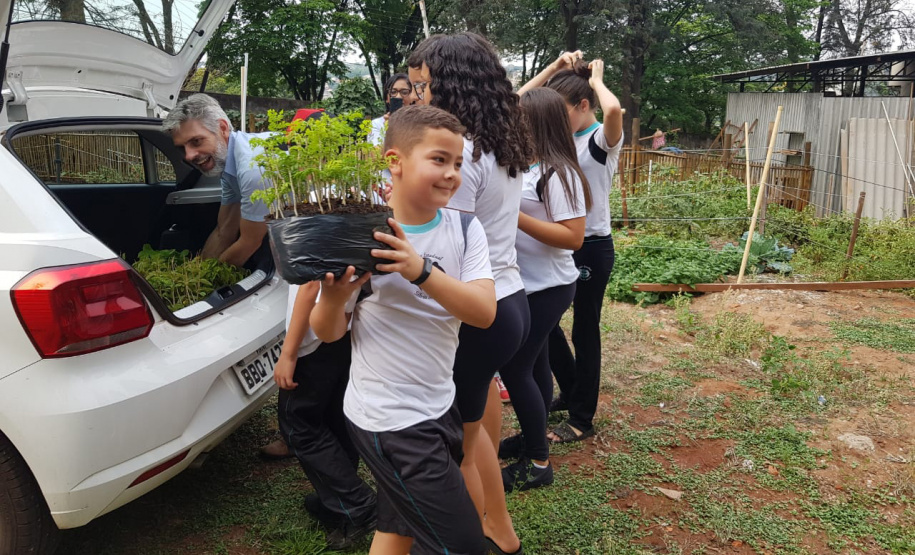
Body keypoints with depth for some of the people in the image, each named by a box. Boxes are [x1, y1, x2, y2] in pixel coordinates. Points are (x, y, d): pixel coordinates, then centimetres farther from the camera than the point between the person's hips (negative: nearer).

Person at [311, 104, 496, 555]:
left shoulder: (464, 229, -2)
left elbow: (484, 312, -16)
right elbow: (328, 332, -7)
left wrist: (422, 271, -31)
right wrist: (333, 299, -29)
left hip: (438, 406, 6)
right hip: (389, 419, -5)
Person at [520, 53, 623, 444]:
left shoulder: (602, 140, -15)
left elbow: (614, 110, -39)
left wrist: (596, 80, -19)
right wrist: (553, 69, 0)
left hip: (592, 248, -8)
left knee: (584, 331, 4)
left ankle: (581, 420, 20)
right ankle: (571, 391, 37)